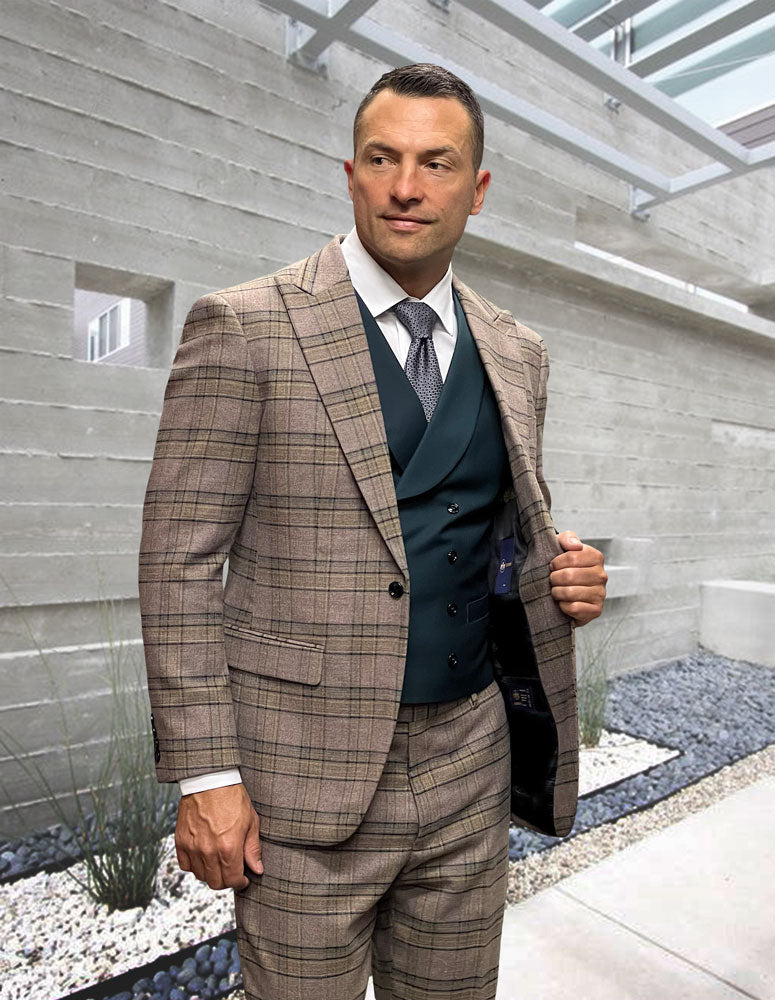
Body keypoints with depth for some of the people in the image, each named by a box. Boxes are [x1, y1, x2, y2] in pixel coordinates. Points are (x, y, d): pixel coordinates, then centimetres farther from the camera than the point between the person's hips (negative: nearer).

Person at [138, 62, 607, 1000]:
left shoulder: (517, 352, 7)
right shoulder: (244, 326, -8)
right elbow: (179, 560, -10)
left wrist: (560, 570, -5)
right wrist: (204, 774, -12)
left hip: (472, 758, 5)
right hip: (305, 773, -4)